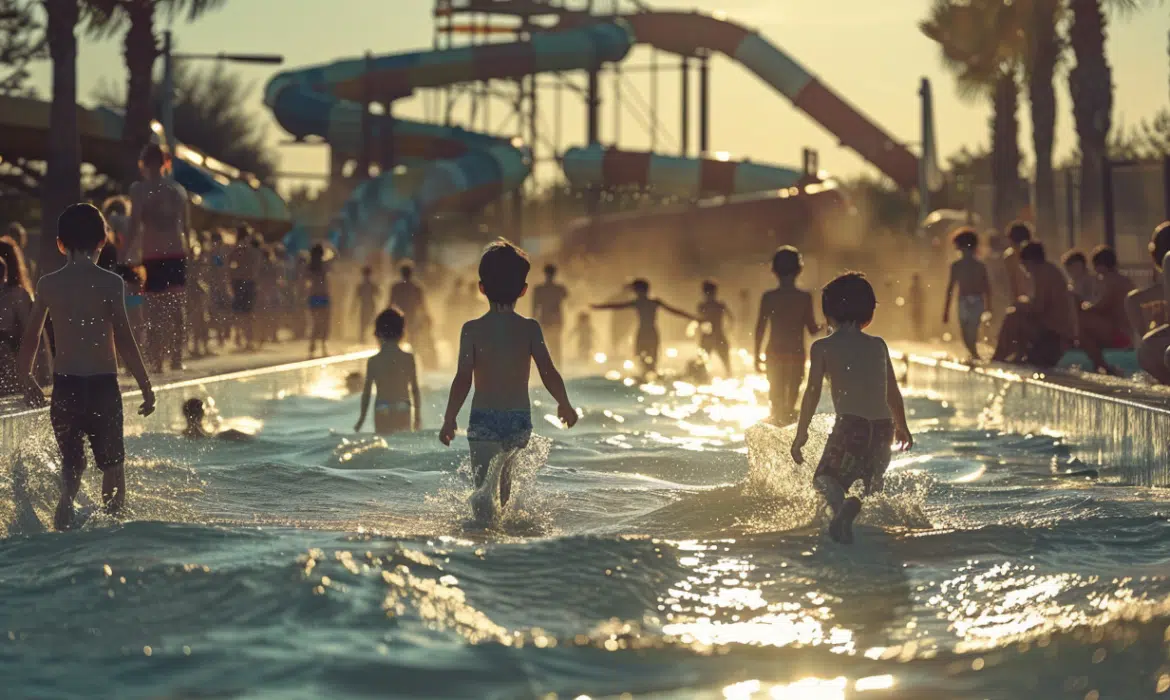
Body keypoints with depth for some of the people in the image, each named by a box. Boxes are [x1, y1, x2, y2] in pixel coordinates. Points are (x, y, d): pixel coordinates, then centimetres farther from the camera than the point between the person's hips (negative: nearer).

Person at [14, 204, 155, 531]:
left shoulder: (48, 284, 2)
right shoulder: (110, 283, -7)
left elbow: (30, 338, 8)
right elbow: (124, 341, -10)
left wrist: (27, 380, 24)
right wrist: (146, 386, -3)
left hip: (64, 385, 3)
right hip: (103, 385, -3)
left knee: (71, 463, 12)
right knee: (113, 463, 13)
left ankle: (67, 499, -16)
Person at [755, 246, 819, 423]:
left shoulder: (769, 297, -5)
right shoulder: (805, 297, -7)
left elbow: (760, 329, -4)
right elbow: (812, 329, -3)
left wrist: (757, 356, 5)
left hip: (775, 355, 1)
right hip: (796, 355, -1)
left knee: (776, 398, 10)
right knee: (791, 398, 10)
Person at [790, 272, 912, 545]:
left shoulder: (823, 347, 4)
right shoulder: (878, 346, 15)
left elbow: (813, 392, -3)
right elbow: (894, 394, 20)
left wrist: (801, 434, 2)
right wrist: (902, 427, 34)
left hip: (851, 424, -4)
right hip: (883, 427, 4)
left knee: (826, 478, -4)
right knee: (872, 482, 26)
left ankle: (843, 504, -38)